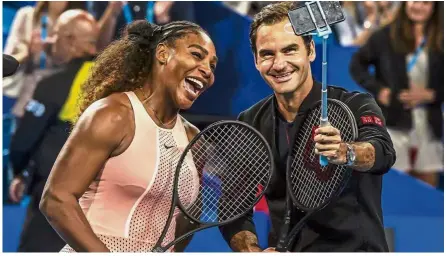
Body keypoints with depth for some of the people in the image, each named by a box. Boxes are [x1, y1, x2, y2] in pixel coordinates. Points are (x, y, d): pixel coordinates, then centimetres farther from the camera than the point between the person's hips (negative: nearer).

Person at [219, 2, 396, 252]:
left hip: (356, 249, -3)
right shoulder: (250, 124, 7)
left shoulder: (356, 107, -6)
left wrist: (344, 152, -51)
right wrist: (253, 251, -9)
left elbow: (383, 153, -28)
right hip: (285, 251, 3)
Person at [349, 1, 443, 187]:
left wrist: (430, 95, -11)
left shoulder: (440, 41, 5)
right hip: (394, 124, -2)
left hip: (429, 128, 2)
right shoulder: (386, 36, 3)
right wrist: (377, 89, -3)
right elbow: (357, 64, 9)